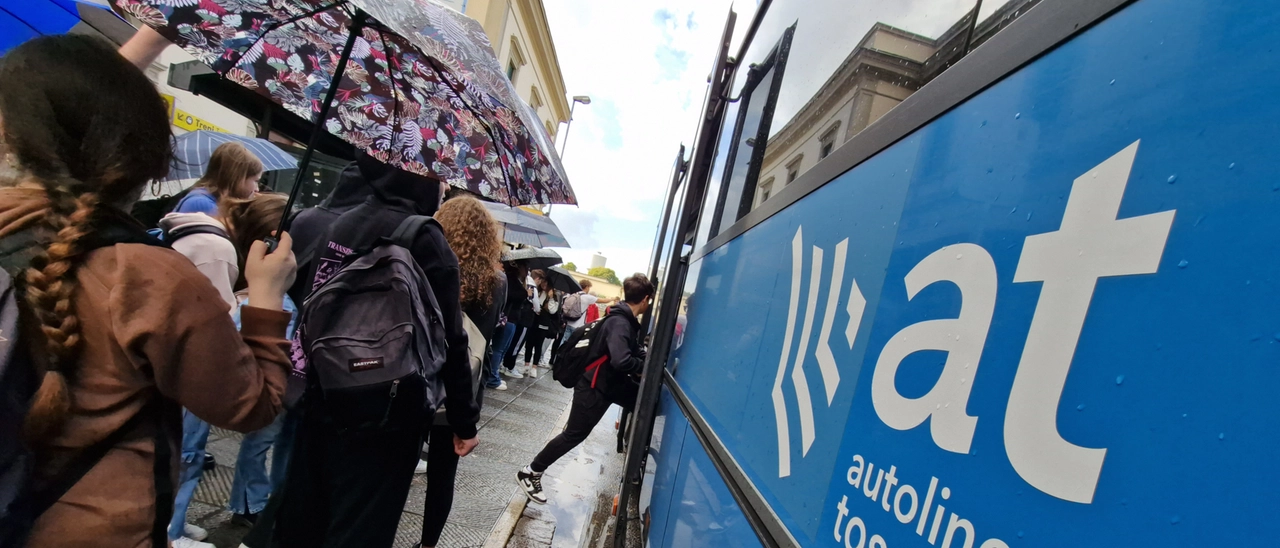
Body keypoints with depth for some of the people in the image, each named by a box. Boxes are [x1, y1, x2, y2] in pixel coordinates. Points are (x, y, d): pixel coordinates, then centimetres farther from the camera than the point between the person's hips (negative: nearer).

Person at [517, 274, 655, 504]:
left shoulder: (627, 320, 3)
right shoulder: (620, 323, -28)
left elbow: (633, 351, 13)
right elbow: (621, 361, -40)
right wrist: (647, 365, -24)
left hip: (612, 382, 9)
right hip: (594, 387, -9)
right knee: (574, 435, 1)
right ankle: (530, 473, 17)